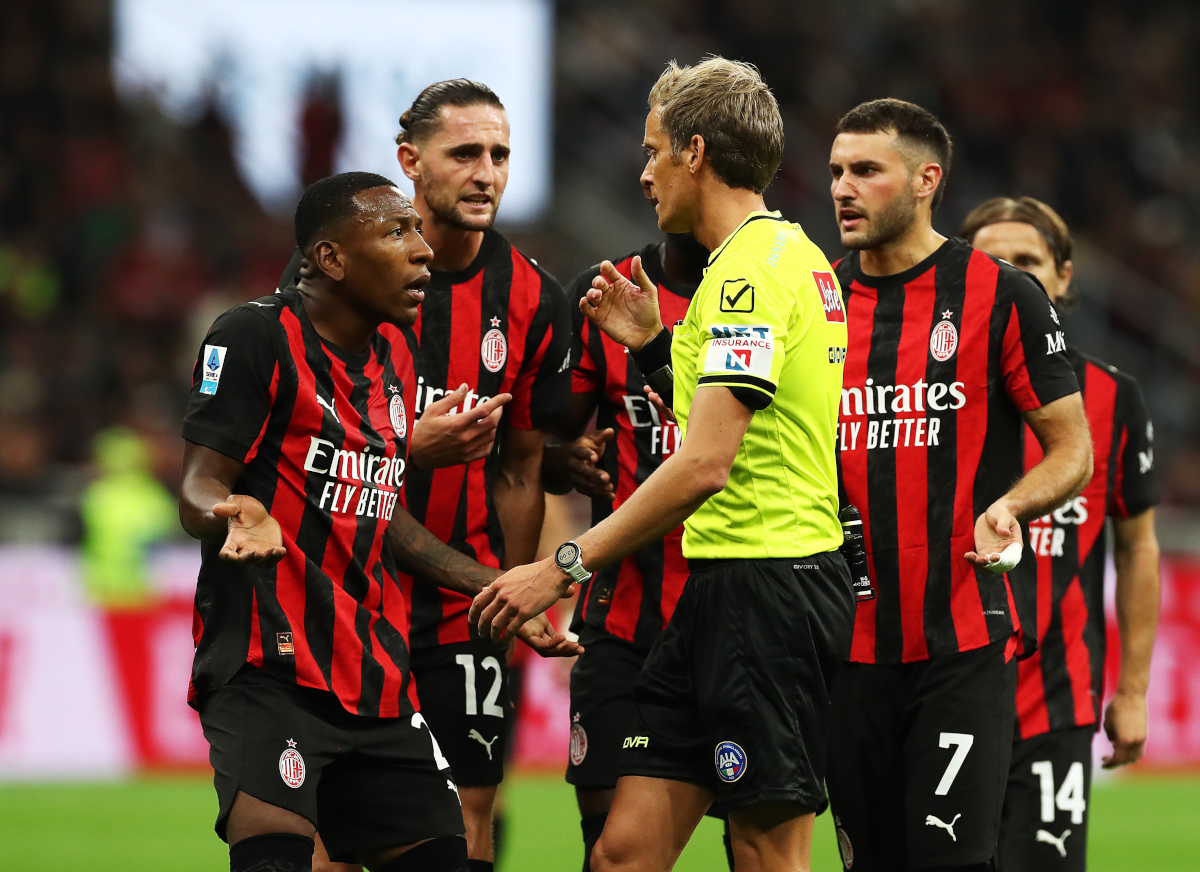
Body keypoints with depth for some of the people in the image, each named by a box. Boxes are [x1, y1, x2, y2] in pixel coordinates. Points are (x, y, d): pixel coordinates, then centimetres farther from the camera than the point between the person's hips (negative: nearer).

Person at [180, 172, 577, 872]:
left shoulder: (393, 361, 16)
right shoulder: (257, 336, -7)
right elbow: (199, 489, -12)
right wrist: (238, 516, -35)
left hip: (375, 679, 8)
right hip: (268, 665, -8)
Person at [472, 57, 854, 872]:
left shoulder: (753, 269, -14)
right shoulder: (794, 255, 17)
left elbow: (706, 464, -22)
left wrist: (565, 566, -19)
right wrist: (653, 344, 17)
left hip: (765, 585, -10)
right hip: (723, 590, 10)